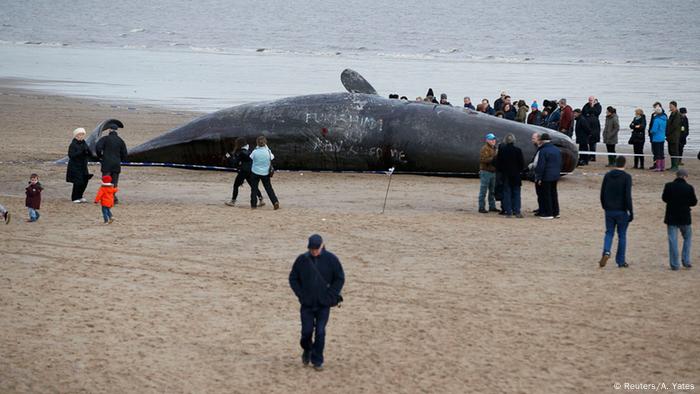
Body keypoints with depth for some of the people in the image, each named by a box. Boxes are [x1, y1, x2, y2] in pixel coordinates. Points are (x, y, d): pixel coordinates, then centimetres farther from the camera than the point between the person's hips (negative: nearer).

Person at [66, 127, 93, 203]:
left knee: (84, 182, 6)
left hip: (83, 167, 7)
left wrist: (87, 151, -14)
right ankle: (74, 198, 4)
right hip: (75, 167, -7)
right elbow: (71, 155, -20)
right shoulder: (73, 145, -10)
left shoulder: (84, 144, 10)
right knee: (78, 183, -9)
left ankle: (79, 197, 22)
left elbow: (90, 155, 9)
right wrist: (81, 152, -27)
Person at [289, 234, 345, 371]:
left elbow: (340, 278, 2)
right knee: (307, 331, 0)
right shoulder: (302, 260, -2)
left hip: (324, 304, -1)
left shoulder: (331, 259, -4)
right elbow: (293, 279, 8)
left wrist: (330, 295, -5)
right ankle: (307, 350, 31)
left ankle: (317, 361, 7)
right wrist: (300, 295, -3)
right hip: (307, 303, 1)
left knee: (320, 332, -5)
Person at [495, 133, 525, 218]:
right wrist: (520, 170, 15)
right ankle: (517, 211, 0)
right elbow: (522, 163, -2)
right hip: (516, 175, 0)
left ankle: (508, 212, 3)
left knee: (507, 193, 6)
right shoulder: (518, 150, -8)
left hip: (505, 175, 0)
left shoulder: (501, 150, -7)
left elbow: (498, 163, -1)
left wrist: (499, 170, 15)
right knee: (516, 193, 6)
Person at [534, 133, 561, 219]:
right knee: (554, 193, 16)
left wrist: (538, 177, -12)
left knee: (546, 195, -1)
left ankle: (548, 213, -1)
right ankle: (555, 212, 20)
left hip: (546, 177, -8)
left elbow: (541, 166, -17)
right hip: (555, 176, 8)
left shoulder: (543, 151, -16)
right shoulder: (557, 150, 10)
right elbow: (560, 164, 17)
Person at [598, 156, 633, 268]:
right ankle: (621, 261, 11)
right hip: (622, 211, -3)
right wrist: (631, 212, -10)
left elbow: (602, 194, 6)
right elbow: (628, 196, -16)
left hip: (609, 211, 3)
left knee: (609, 233, 12)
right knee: (622, 235, 7)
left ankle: (606, 252, -14)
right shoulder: (626, 177, -11)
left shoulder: (607, 175, 3)